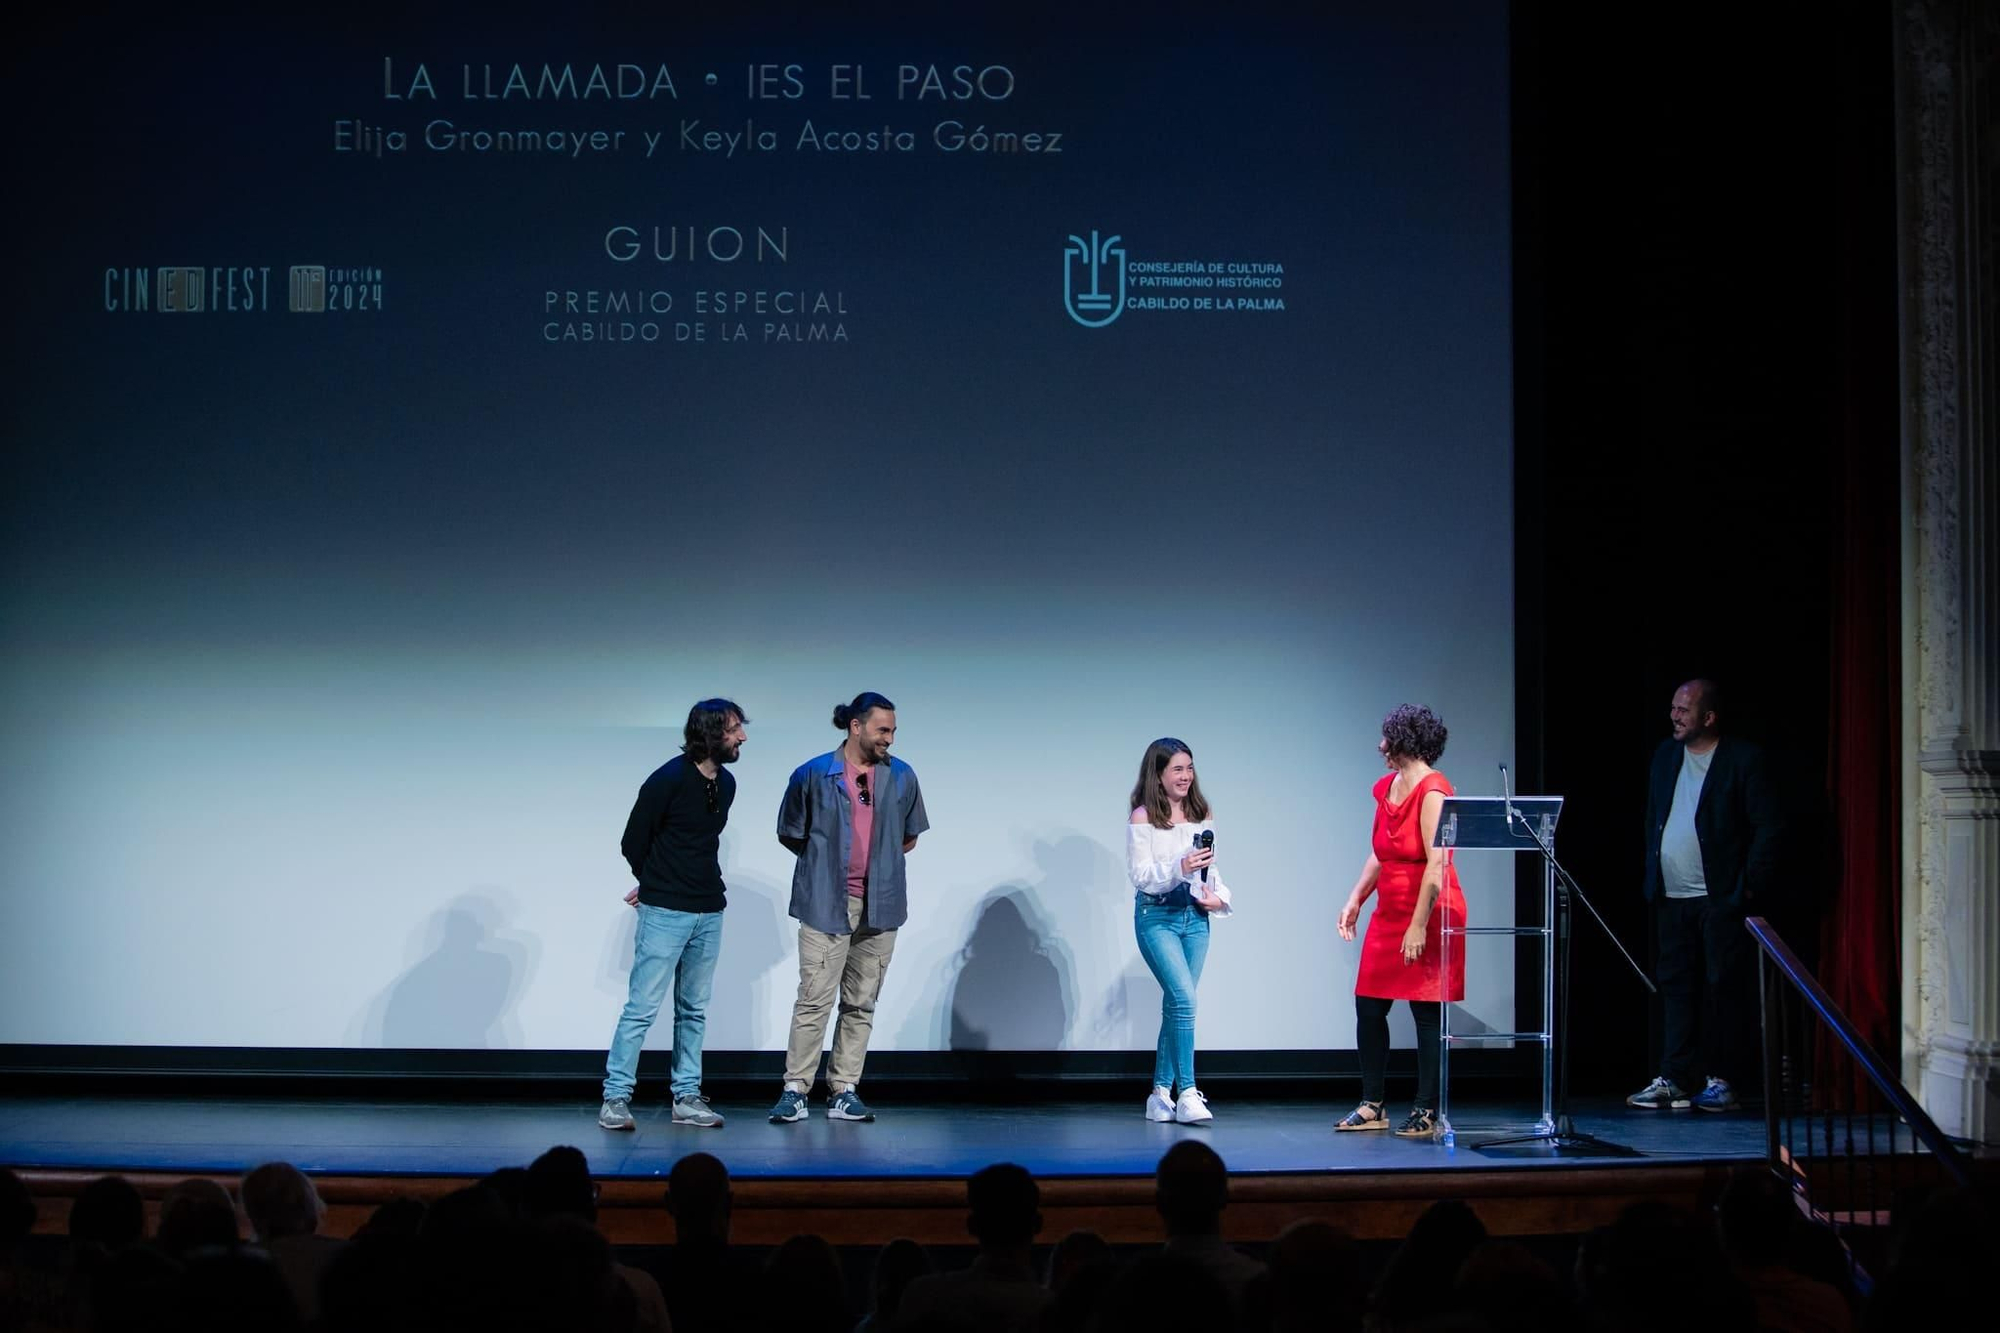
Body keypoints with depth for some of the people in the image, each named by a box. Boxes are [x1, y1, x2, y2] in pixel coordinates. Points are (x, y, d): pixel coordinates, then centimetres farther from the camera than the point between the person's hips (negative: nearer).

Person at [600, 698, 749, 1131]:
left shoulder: (726, 783, 7)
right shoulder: (668, 780, -13)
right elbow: (633, 843, -3)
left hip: (709, 914, 6)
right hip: (665, 913, -6)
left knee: (694, 1010, 10)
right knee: (643, 1007, -5)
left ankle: (687, 1098, 16)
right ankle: (615, 1097, 0)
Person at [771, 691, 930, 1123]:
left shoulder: (902, 777, 5)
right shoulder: (813, 775, -3)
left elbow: (909, 838, 18)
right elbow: (790, 835, 7)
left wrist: (879, 860, 8)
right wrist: (828, 861, 5)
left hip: (880, 906, 3)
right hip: (827, 904, -3)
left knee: (861, 1004, 7)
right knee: (814, 1000, -6)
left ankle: (844, 1091, 14)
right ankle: (795, 1090, 0)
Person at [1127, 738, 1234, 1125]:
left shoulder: (1201, 815, 10)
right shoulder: (1143, 818, -6)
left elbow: (1211, 866, 15)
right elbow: (1140, 875, -11)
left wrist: (1218, 895, -4)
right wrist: (1178, 868, -26)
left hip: (1195, 917, 5)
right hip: (1157, 916, -5)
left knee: (1176, 1005, 8)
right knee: (1184, 999, -17)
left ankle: (1162, 1093, 17)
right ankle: (1187, 1093, -15)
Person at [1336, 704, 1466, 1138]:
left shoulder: (1432, 790, -14)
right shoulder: (1385, 788, 12)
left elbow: (1436, 863, -20)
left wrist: (1419, 925, -23)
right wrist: (1355, 900, 13)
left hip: (1428, 915, -8)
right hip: (1389, 913, 9)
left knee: (1427, 1012, -2)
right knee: (1368, 1007, 6)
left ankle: (1426, 1112, 5)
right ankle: (1372, 1106, 14)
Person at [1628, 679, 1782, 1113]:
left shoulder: (1743, 759, -5)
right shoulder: (1666, 755, 14)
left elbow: (1767, 827, -6)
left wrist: (1750, 885, -11)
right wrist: (1652, 876, 12)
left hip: (1721, 898, -6)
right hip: (1672, 898, 6)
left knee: (1725, 988, -2)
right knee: (1676, 987, 6)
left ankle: (1722, 1081, 4)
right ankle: (1673, 1080, 8)